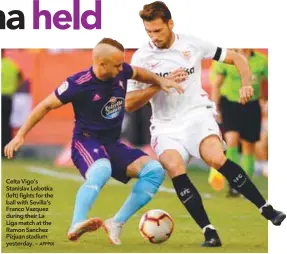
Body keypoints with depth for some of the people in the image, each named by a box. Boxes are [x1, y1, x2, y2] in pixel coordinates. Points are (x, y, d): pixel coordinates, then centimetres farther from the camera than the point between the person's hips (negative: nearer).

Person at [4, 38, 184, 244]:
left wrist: (160, 81, 7)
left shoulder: (121, 72, -4)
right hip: (87, 142, -7)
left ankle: (116, 223, -12)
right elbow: (46, 105, -8)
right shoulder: (79, 84, -20)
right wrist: (21, 135, -8)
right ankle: (76, 226, -45)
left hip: (113, 144, 7)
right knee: (102, 171, -40)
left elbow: (138, 73, 23)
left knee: (154, 170, -12)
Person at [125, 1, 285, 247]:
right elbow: (129, 104, -5)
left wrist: (246, 84, -10)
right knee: (174, 168, -29)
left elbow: (237, 58, 9)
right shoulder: (141, 57, -1)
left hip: (197, 114, -1)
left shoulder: (192, 44, 0)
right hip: (166, 125, 1)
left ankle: (267, 210, -20)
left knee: (216, 158, -30)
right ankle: (209, 232, -25)